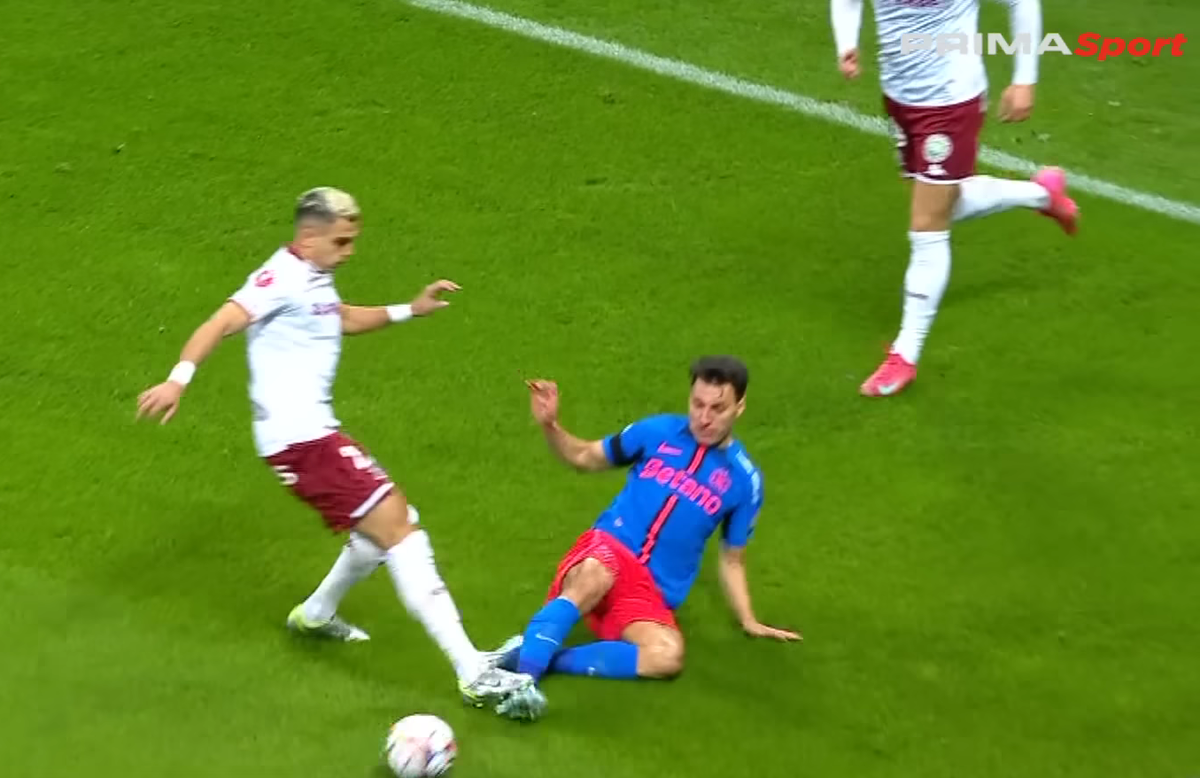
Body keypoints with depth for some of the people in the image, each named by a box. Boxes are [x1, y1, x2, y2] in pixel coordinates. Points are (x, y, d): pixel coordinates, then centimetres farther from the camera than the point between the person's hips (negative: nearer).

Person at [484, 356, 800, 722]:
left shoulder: (744, 480, 8)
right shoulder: (657, 432, 6)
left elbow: (732, 559, 18)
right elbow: (586, 457, 16)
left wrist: (749, 622, 11)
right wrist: (550, 425, -2)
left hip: (651, 595, 1)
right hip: (605, 553, -1)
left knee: (668, 656, -34)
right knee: (595, 575, -41)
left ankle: (537, 656, -29)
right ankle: (523, 673, -45)